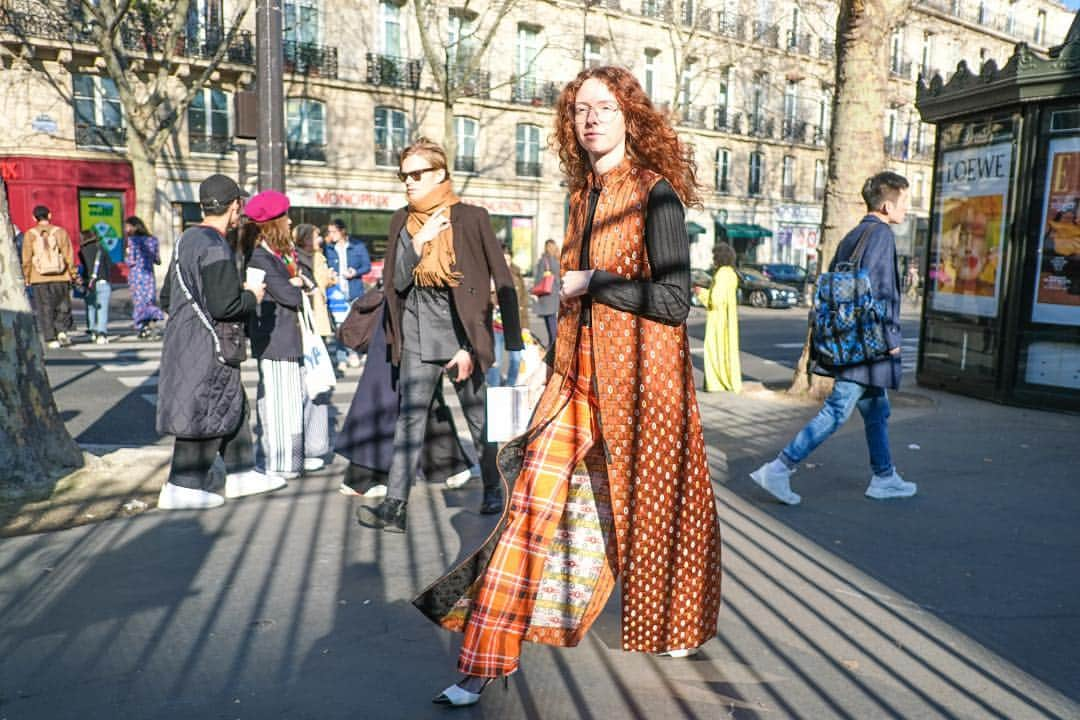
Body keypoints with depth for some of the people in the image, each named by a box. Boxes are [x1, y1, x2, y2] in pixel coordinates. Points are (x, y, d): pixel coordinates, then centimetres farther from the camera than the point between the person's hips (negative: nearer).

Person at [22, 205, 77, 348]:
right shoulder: (60, 231, -1)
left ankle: (51, 339, 2)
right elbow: (69, 255, -2)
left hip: (39, 279, 0)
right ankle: (62, 331, -5)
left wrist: (27, 278, 8)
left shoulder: (30, 234, 0)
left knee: (45, 309, 5)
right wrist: (73, 274, 5)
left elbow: (26, 259, -1)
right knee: (62, 307, 13)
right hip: (60, 278, 0)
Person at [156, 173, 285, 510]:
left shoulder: (186, 239, 11)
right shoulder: (216, 248, -19)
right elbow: (225, 306, -24)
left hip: (184, 339, 10)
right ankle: (182, 487, 9)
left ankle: (241, 474, 27)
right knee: (205, 414, 0)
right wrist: (252, 297, -7)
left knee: (233, 406, 18)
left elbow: (167, 296, 17)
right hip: (207, 347, -10)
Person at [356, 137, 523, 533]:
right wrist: (419, 242, -12)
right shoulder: (402, 221, 9)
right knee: (409, 418, -2)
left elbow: (503, 282, -5)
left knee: (479, 418, 9)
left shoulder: (471, 218, -5)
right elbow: (397, 282, 3)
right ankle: (394, 505, -2)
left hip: (461, 334, -3)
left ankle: (494, 488, 27)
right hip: (418, 338, 3)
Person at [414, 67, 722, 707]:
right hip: (580, 373, 6)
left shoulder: (656, 195, -9)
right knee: (533, 504, -2)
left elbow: (674, 299, -15)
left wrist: (590, 283, -12)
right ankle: (484, 663, 4)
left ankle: (676, 627, 40)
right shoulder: (585, 195, 12)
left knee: (649, 503, 11)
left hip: (641, 373, -5)